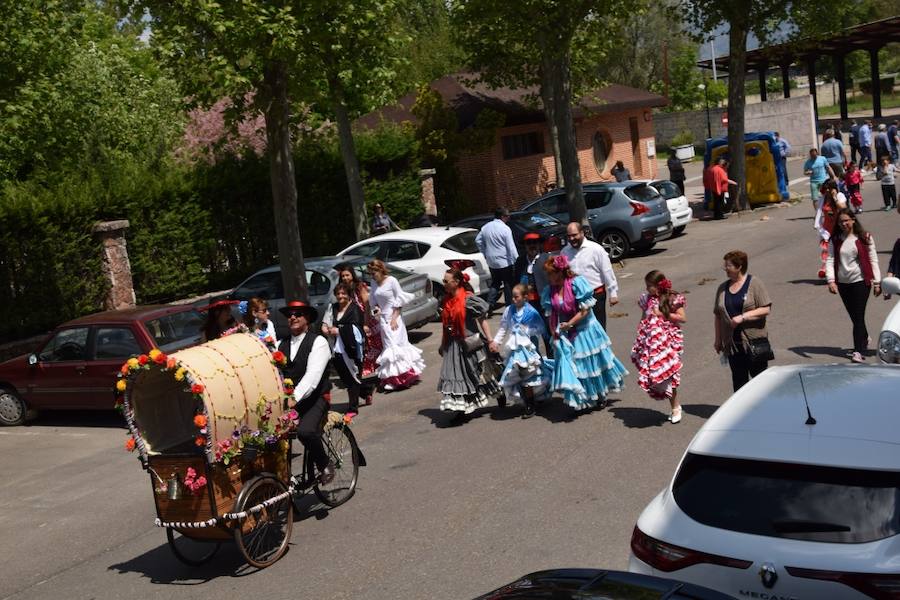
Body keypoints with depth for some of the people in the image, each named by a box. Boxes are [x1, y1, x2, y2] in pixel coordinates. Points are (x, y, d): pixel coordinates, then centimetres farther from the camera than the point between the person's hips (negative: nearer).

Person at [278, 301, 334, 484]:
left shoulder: (318, 342, -5)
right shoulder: (282, 344, 13)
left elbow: (312, 375, -18)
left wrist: (295, 398, -30)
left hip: (314, 399, -5)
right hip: (289, 399, 5)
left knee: (305, 431, -30)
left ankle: (325, 466, -2)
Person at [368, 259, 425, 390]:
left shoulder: (391, 281, -9)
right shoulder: (375, 285, 7)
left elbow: (399, 300, -9)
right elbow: (373, 301, 17)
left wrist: (394, 318, -14)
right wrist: (376, 309, -4)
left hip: (393, 317, -6)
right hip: (383, 319, 6)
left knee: (395, 346, -7)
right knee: (388, 346, 6)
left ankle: (395, 379, -4)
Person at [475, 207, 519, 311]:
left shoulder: (486, 227, 4)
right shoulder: (505, 228, -15)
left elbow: (478, 240, 13)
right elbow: (511, 247, -17)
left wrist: (485, 253, 20)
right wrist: (517, 260, -14)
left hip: (491, 262, 6)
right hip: (505, 262, -6)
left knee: (495, 284, 17)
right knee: (508, 285, 6)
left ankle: (489, 305, 7)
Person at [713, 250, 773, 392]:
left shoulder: (754, 283, -5)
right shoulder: (723, 288, 10)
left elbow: (765, 309, -11)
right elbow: (718, 315, 14)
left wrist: (742, 317, -20)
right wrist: (718, 339, 11)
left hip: (754, 342, -4)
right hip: (732, 343, 4)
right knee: (738, 380, 9)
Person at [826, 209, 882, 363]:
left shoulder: (865, 238, -2)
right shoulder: (835, 239, 5)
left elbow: (873, 260, 1)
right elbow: (830, 260, -1)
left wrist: (877, 282, -3)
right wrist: (831, 280, -14)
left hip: (860, 281, -3)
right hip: (842, 283, 3)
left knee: (858, 316, -8)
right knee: (854, 316, 13)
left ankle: (858, 351, -6)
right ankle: (864, 339, 37)